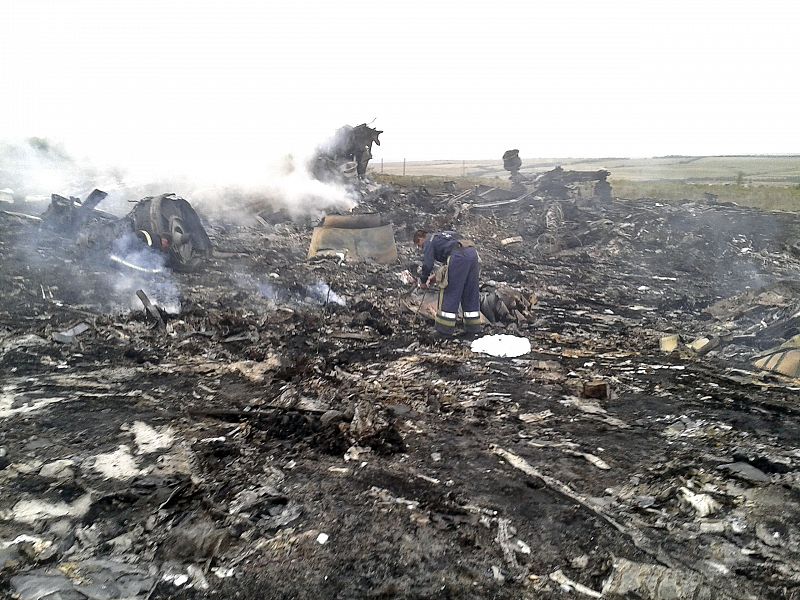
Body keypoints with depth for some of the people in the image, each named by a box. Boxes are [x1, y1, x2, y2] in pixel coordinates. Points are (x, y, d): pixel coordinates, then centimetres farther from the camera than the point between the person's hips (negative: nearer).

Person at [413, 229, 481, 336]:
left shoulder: (429, 242, 13)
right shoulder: (441, 236, 37)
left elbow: (427, 264, 2)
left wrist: (423, 281, 18)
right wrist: (438, 276, 37)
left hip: (458, 257, -8)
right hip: (473, 253, 8)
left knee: (450, 293, 2)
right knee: (471, 293, 14)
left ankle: (445, 328, 7)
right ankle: (473, 327, 20)